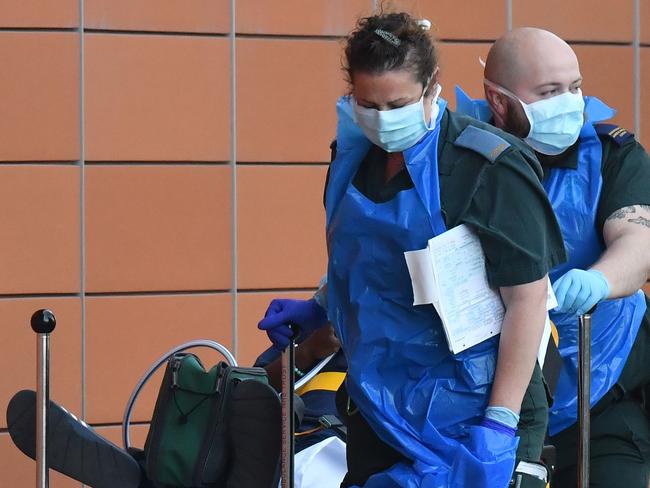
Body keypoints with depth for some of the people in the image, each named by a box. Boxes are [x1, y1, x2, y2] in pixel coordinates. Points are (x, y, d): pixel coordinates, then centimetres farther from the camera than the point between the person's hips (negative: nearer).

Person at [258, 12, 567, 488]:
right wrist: (318, 311, 10)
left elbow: (527, 296, -17)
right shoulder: (356, 158, 6)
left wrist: (500, 423, -20)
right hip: (374, 407, 6)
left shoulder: (487, 168, -15)